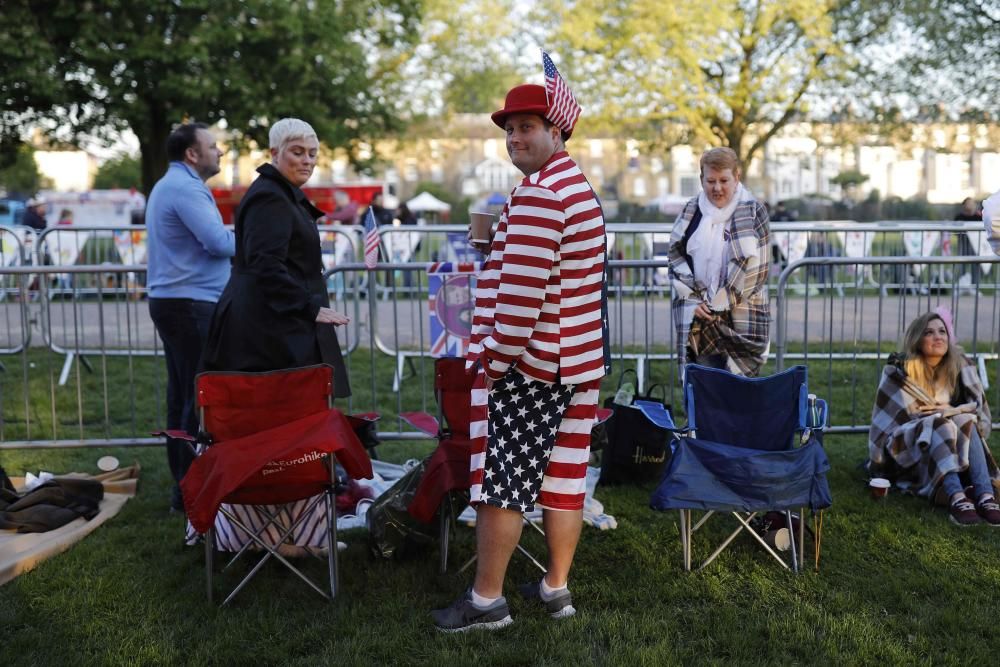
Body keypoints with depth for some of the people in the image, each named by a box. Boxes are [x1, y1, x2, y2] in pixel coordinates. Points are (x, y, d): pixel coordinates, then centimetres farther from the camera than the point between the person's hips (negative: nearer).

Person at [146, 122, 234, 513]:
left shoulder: (169, 186, 20)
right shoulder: (186, 188, -14)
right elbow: (219, 242, -21)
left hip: (171, 301, 11)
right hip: (191, 304, -11)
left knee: (182, 396, 13)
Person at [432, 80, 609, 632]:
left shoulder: (537, 195, -18)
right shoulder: (580, 188, 16)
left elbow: (521, 293, -23)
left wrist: (495, 359, -16)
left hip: (529, 364, -10)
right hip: (575, 360, 10)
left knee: (500, 480, -2)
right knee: (563, 475, 12)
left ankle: (486, 600, 6)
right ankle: (556, 587, 20)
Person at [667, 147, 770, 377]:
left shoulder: (752, 212, -2)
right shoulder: (692, 210, 8)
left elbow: (753, 268, -6)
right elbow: (675, 256, 10)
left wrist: (720, 304, -9)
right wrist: (693, 300, -2)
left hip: (739, 319, -2)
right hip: (698, 315, 2)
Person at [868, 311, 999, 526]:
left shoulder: (960, 366, -2)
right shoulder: (900, 370, -12)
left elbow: (978, 406, -2)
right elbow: (887, 419, -8)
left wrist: (953, 410, -19)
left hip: (948, 444, 3)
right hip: (906, 447, -3)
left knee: (966, 421, -27)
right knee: (939, 426, -32)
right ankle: (955, 498, -51)